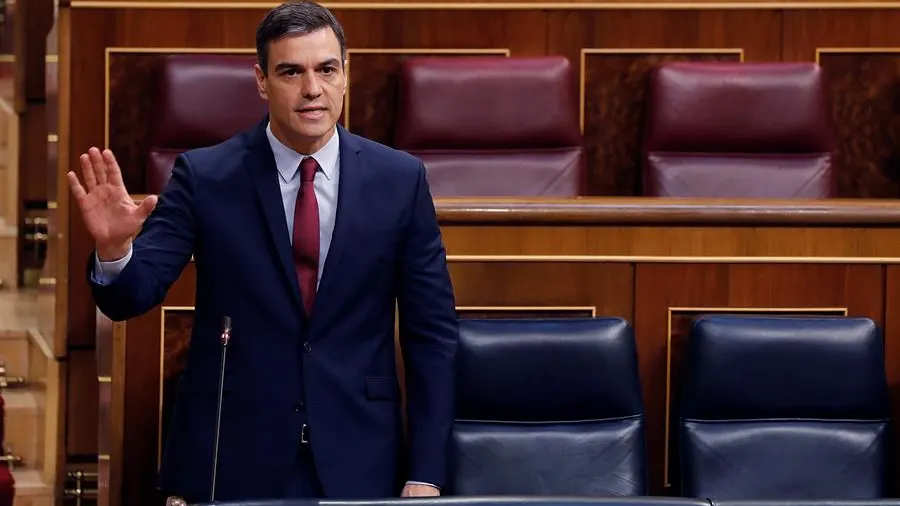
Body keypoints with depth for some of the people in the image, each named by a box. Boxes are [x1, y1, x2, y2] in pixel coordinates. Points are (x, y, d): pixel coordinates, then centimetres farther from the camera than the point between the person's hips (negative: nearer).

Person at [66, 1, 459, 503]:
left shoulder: (400, 179, 0)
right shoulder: (204, 177, -2)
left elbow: (433, 333, 2)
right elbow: (131, 296, -7)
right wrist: (113, 247, -31)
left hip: (357, 464, 1)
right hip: (232, 460, -1)